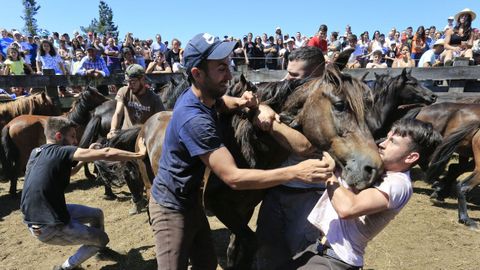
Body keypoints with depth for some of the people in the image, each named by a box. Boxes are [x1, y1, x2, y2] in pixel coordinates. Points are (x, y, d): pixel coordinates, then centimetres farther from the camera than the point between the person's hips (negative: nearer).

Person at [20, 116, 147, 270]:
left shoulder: (36, 152, 6)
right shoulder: (62, 151, -19)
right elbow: (106, 154, -28)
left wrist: (85, 157, 9)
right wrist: (139, 154, -20)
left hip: (33, 220, 9)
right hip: (50, 229, -8)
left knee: (97, 214, 21)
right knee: (101, 239, 12)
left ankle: (100, 249, 42)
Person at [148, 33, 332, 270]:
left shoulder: (194, 94, -7)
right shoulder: (194, 119, -34)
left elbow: (219, 102, 16)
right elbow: (233, 178, -37)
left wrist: (240, 102, -9)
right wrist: (296, 171, -39)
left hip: (190, 200, 9)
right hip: (171, 209, -8)